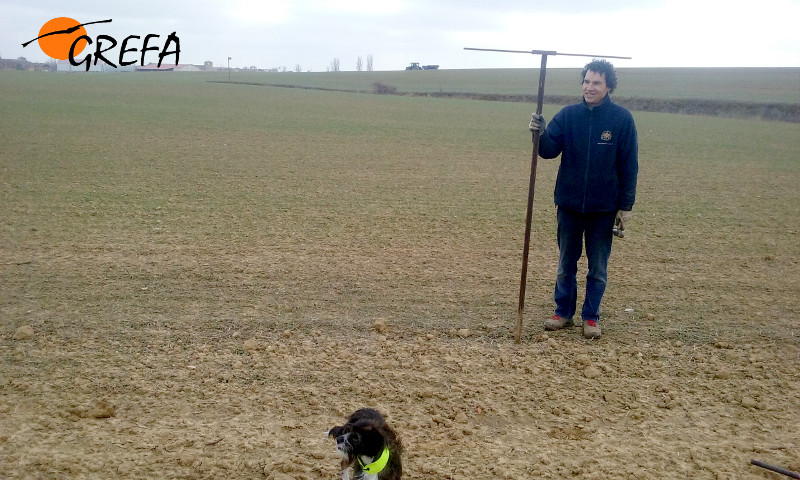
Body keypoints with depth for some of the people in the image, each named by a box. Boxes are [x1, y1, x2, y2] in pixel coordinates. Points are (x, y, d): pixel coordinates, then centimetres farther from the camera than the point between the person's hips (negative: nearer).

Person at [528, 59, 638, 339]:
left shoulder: (622, 119, -6)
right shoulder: (568, 115, 0)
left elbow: (629, 166, -4)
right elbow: (549, 151, -5)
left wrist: (626, 206, -6)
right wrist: (540, 134, -27)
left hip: (604, 207, -2)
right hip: (569, 203, 2)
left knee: (598, 267, 9)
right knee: (566, 263, 13)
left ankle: (591, 318, 22)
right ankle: (563, 313, 27)